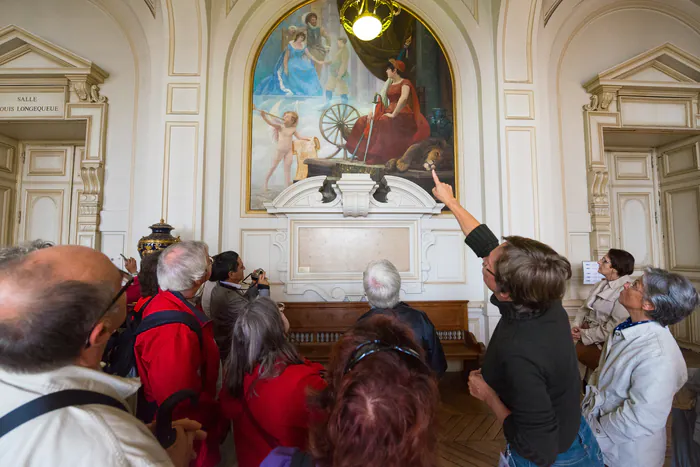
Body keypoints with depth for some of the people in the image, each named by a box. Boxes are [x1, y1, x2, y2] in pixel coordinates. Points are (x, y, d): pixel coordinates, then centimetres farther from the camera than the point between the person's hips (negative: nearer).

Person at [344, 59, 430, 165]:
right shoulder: (389, 84, 21)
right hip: (389, 113, 9)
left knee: (382, 123, -37)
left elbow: (404, 98, -23)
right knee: (364, 121, -2)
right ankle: (367, 154, -9)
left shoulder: (405, 83, -4)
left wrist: (393, 114, -26)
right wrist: (373, 112, -1)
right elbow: (382, 100, 15)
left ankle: (381, 157, -32)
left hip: (401, 115, -8)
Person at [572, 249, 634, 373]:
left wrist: (584, 334, -15)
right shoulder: (602, 284, 8)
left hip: (603, 344, -6)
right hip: (586, 332, 6)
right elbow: (585, 308, 11)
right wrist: (576, 326, -6)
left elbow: (615, 327, -21)